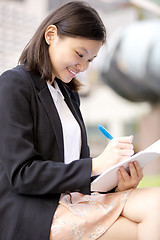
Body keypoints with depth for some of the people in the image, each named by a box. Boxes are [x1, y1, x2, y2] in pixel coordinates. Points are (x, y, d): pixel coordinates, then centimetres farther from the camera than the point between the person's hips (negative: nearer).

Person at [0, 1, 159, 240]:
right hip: (27, 211, -7)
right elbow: (21, 175, -14)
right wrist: (96, 165, -19)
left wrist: (115, 182, -6)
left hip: (71, 197, 8)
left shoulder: (68, 94, 20)